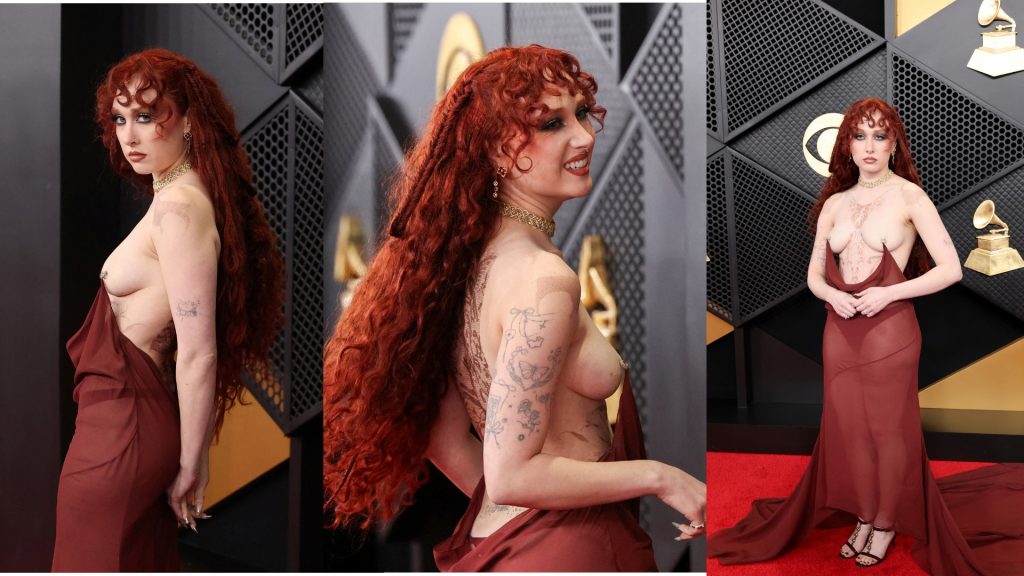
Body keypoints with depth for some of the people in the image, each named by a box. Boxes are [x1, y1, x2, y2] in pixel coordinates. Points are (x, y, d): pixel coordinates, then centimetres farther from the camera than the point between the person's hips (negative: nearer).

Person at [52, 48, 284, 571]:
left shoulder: (178, 209, -20)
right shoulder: (180, 195, 8)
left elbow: (198, 354, -22)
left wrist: (190, 467, -12)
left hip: (119, 425, -9)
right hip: (136, 416, 9)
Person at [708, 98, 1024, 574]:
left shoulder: (908, 196, -6)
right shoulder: (834, 203, 7)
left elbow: (951, 269, -9)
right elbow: (814, 273, 13)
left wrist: (887, 294, -16)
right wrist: (832, 295, -9)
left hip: (890, 329, -4)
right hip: (840, 329, 4)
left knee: (889, 428, 7)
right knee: (848, 427, 11)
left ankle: (887, 523, 24)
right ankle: (863, 517, 28)